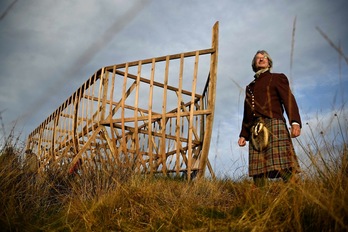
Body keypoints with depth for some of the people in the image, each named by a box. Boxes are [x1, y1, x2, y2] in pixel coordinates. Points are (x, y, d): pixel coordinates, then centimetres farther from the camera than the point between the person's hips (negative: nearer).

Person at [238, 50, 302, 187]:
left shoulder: (277, 78, 17)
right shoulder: (250, 87, 30)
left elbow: (289, 100, 2)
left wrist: (295, 122, -14)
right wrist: (243, 134, 20)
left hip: (273, 124, -4)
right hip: (256, 130, 5)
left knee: (284, 169, -18)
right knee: (258, 173, -5)